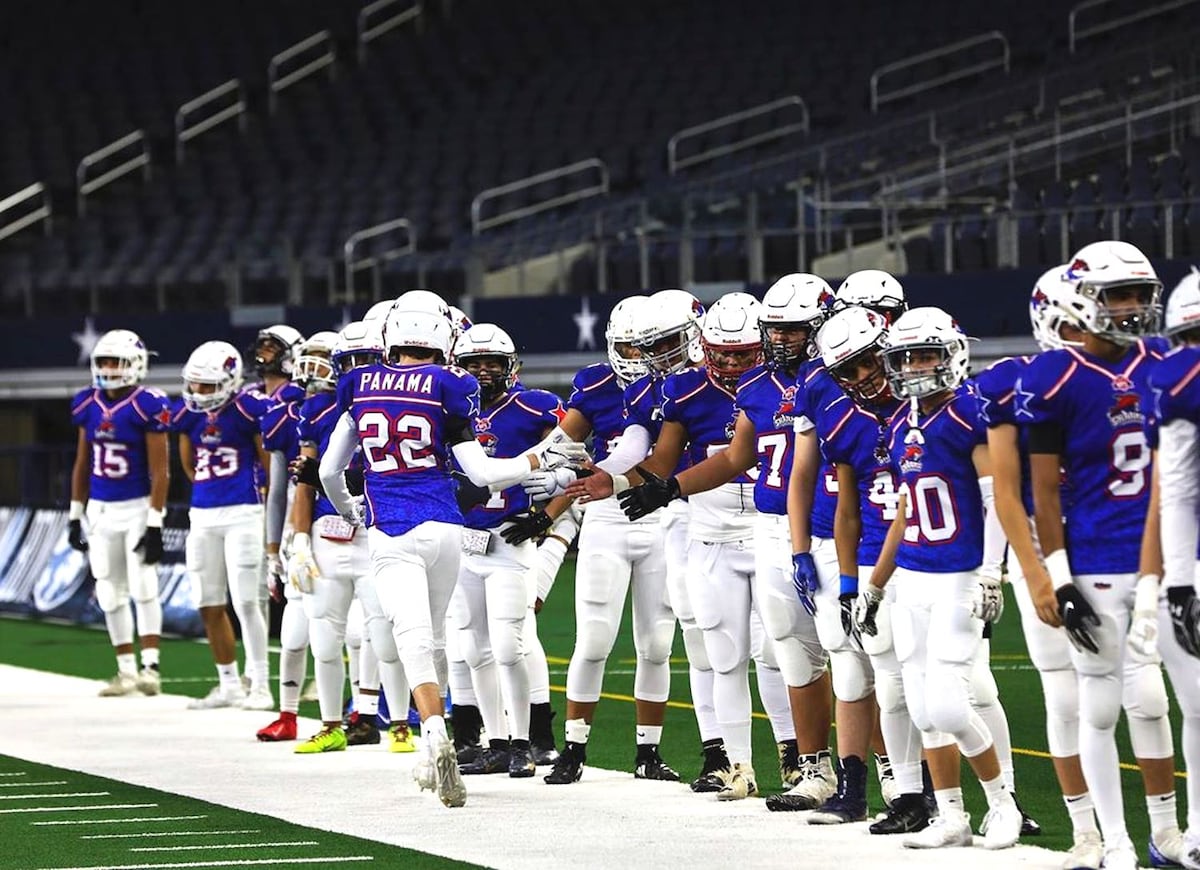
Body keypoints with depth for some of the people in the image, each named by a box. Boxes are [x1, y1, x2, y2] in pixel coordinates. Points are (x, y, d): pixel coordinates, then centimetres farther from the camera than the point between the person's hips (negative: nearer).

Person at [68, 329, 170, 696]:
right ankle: (126, 669, 14)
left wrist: (155, 523, -16)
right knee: (110, 594, 7)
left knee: (142, 587, -11)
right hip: (101, 510, 6)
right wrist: (75, 515, 13)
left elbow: (159, 471, -13)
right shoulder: (89, 405, 5)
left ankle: (150, 666, -10)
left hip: (138, 508, -6)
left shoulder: (148, 406, -13)